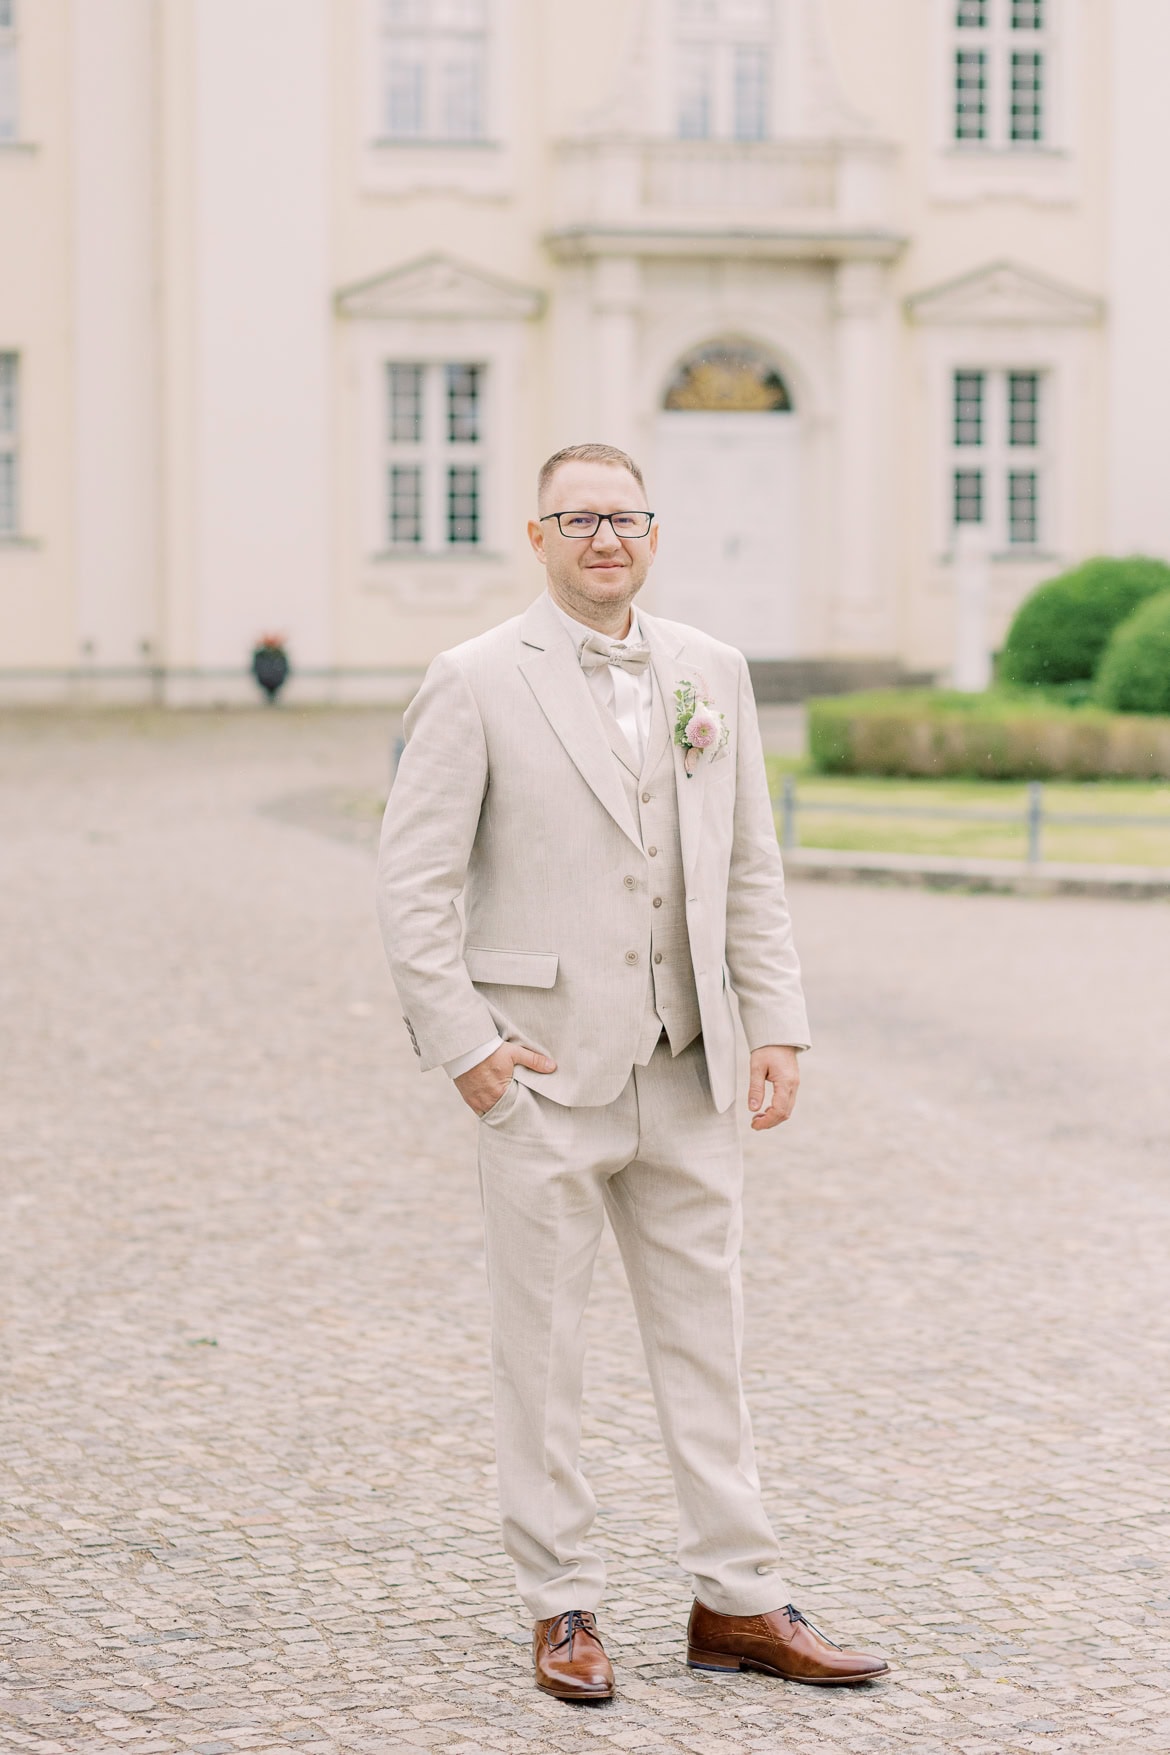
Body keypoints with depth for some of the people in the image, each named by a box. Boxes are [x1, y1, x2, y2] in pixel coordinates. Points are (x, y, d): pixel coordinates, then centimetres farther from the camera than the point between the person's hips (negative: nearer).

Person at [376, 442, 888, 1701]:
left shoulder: (711, 674, 9)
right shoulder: (478, 683, -5)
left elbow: (751, 871, 12)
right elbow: (413, 881, -6)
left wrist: (776, 1026, 4)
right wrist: (462, 1044, -12)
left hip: (683, 1074, 4)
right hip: (543, 1072, -4)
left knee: (706, 1338, 8)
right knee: (541, 1351, 4)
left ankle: (736, 1603, 16)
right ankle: (562, 1611, 14)